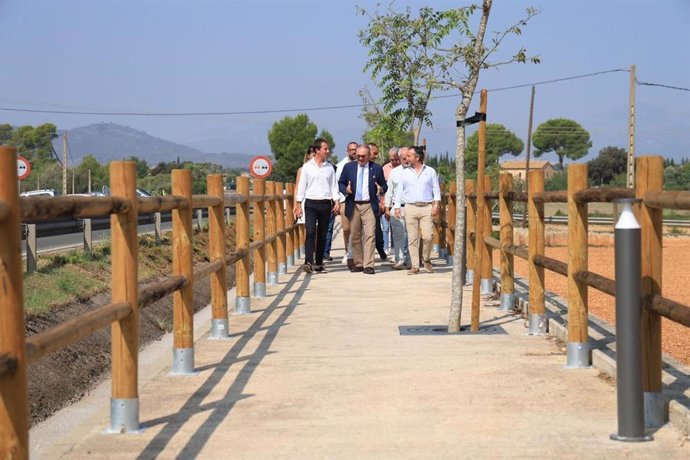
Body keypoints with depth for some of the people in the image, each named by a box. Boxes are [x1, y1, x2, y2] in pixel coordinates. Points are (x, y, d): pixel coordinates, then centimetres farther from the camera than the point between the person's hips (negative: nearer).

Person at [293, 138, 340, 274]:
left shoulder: (330, 167, 9)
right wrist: (298, 204, 0)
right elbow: (301, 186, 5)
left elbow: (334, 186, 11)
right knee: (310, 232, -14)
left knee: (322, 234, 6)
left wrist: (337, 201, -1)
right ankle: (308, 262, -21)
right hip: (311, 203, -3)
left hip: (325, 204, 3)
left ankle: (319, 263, 12)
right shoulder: (307, 167, 3)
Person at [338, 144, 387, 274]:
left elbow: (384, 185, 12)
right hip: (353, 206, 2)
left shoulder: (376, 168, 6)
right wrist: (346, 189, -9)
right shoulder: (348, 167, 9)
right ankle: (358, 263, 16)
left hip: (369, 206, -2)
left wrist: (381, 189, -11)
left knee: (370, 235, -11)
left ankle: (368, 265, -12)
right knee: (355, 236, 7)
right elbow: (340, 183, 12)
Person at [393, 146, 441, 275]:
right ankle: (415, 266, 2)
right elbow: (399, 191, 13)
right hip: (410, 207, 2)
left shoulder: (430, 171, 9)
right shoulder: (405, 173, 13)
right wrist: (397, 207, 4)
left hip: (427, 207, -1)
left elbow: (436, 188, 9)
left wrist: (436, 204, -3)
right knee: (412, 238, -2)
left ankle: (426, 260, 12)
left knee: (428, 236, -12)